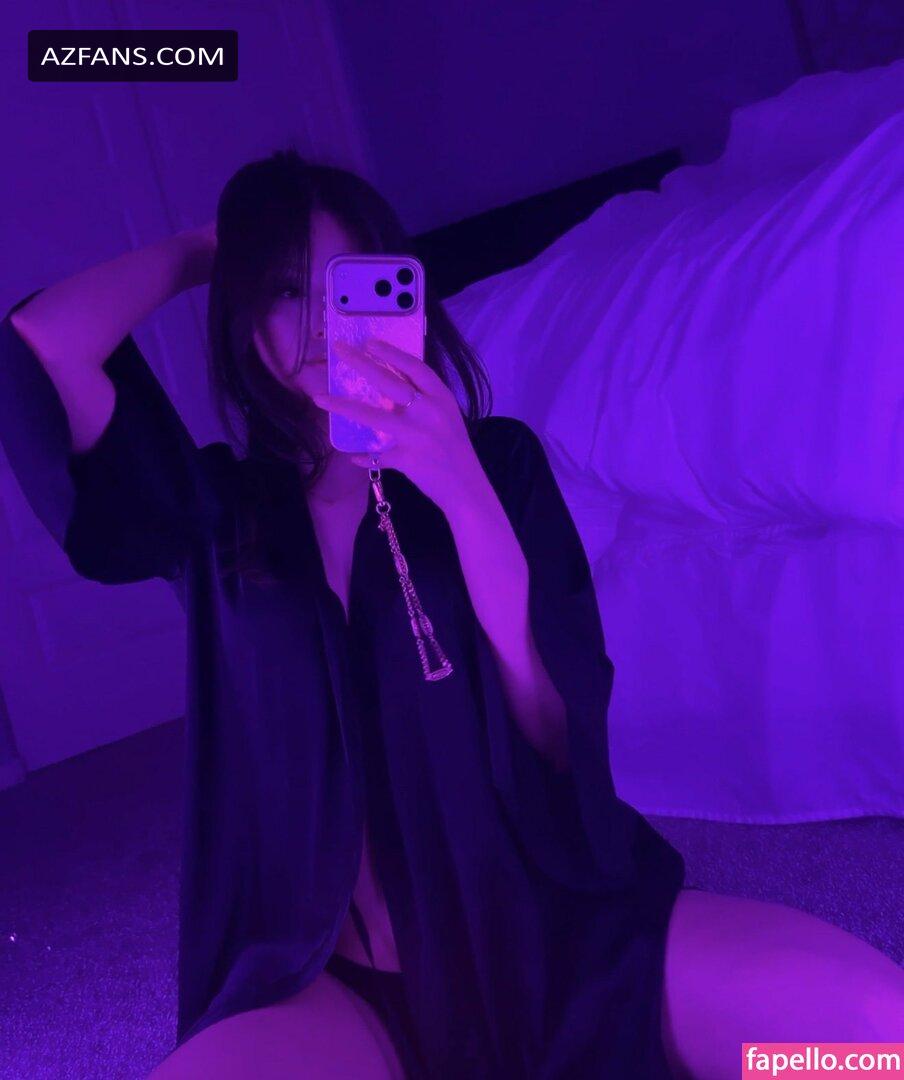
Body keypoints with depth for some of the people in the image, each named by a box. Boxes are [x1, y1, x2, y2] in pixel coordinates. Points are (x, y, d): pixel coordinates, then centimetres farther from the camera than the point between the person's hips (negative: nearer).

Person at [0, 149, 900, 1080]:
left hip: (546, 915, -1)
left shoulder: (498, 461, 4)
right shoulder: (216, 511, 3)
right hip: (333, 981, 1)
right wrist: (204, 249, 5)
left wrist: (464, 494, -19)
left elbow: (565, 736, -7)